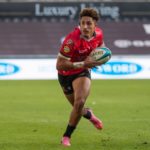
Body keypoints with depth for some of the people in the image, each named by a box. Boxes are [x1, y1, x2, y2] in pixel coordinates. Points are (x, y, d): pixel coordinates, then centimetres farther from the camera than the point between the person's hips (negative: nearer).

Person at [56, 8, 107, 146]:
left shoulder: (98, 33, -13)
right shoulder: (72, 39, -33)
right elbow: (59, 65, -33)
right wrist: (83, 64, -39)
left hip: (83, 73, 2)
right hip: (66, 75, -2)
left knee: (79, 103, -23)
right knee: (78, 108, 11)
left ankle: (67, 136, -3)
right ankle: (88, 114, 52)